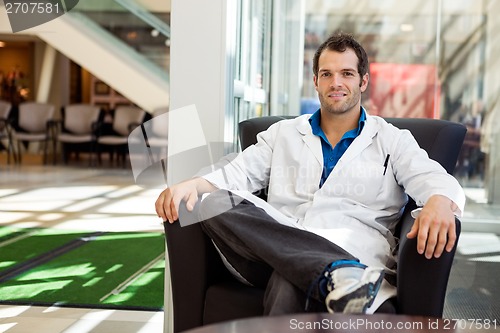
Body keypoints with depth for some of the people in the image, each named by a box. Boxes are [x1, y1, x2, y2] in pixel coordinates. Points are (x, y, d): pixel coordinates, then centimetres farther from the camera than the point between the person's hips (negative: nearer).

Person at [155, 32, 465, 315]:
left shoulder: (392, 141, 18)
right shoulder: (283, 134, 26)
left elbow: (435, 180, 3)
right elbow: (237, 173, 17)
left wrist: (439, 202, -25)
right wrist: (191, 185, -7)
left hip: (354, 254, -5)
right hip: (277, 250, 6)